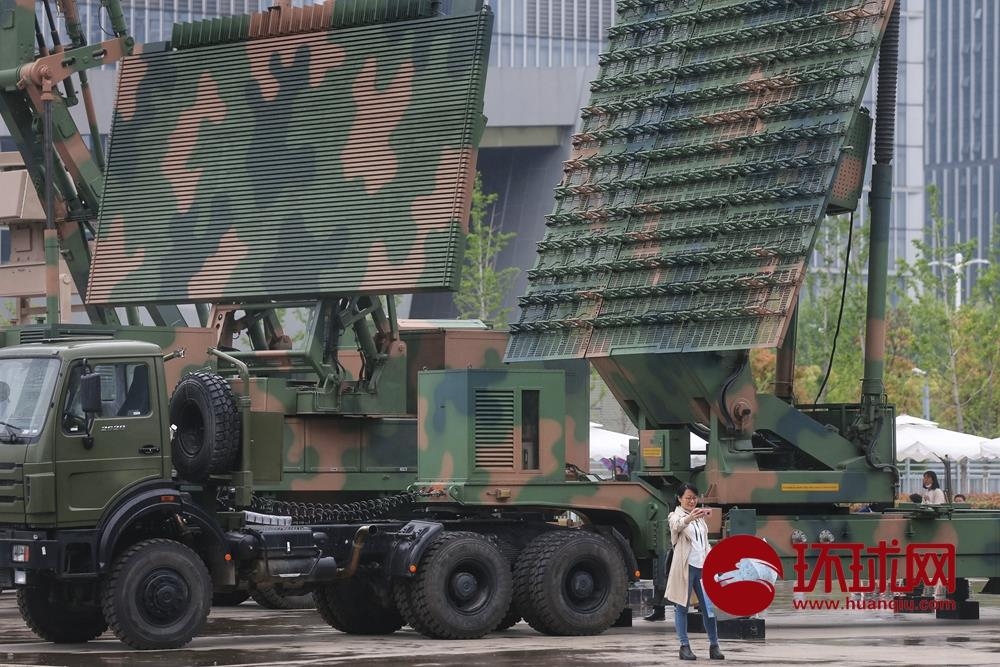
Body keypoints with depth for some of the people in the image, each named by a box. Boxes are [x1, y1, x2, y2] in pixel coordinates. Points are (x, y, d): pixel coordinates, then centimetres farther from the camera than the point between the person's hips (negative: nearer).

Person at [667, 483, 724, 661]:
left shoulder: (700, 517, 20)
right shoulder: (676, 516, -1)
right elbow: (677, 526, -27)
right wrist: (690, 518, -48)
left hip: (702, 566, 5)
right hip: (685, 566, -5)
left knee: (709, 606, 1)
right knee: (682, 607, -1)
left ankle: (714, 646, 6)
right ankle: (684, 646, 3)